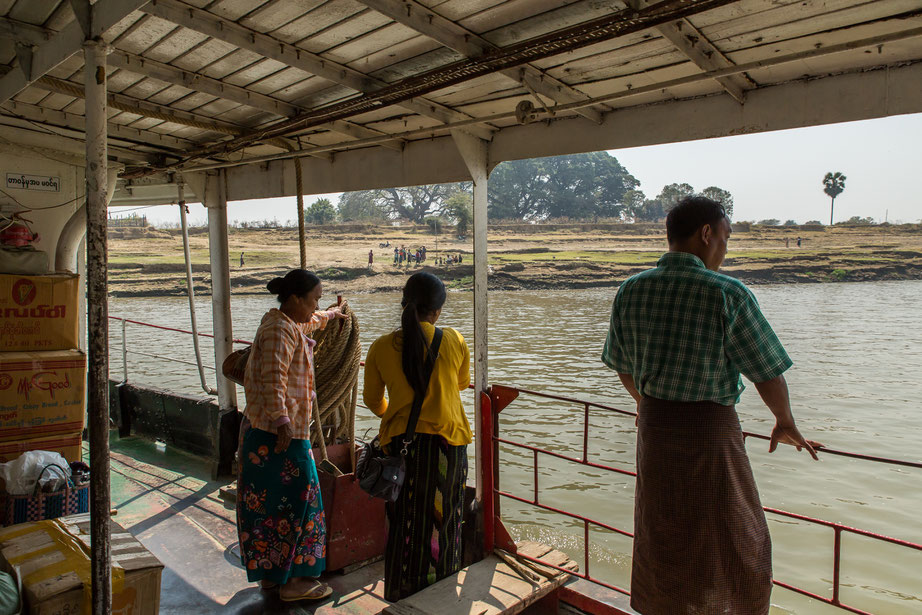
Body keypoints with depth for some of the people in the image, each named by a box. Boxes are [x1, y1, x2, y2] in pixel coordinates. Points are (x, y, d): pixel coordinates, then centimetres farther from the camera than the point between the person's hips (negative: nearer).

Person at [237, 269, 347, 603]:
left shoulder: (290, 323, 15)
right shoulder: (281, 330, -18)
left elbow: (309, 322, 39)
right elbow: (273, 379, -26)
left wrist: (331, 315, 55)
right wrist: (281, 420, -30)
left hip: (261, 428, 11)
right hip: (281, 430, -11)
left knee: (267, 498, 16)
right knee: (295, 497, -3)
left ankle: (270, 573, 29)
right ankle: (293, 580, 7)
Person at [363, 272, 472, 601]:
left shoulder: (381, 347, -5)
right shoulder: (454, 341, -7)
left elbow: (372, 399, 8)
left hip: (400, 442, 1)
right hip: (447, 442, 0)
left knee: (404, 525, 14)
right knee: (441, 523, 14)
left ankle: (402, 599, 28)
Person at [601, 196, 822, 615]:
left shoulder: (631, 291, 0)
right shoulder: (726, 293, -15)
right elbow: (768, 372, -9)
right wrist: (785, 423, 9)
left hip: (654, 425, 5)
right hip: (710, 427, -5)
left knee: (659, 538, 19)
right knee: (728, 541, 15)